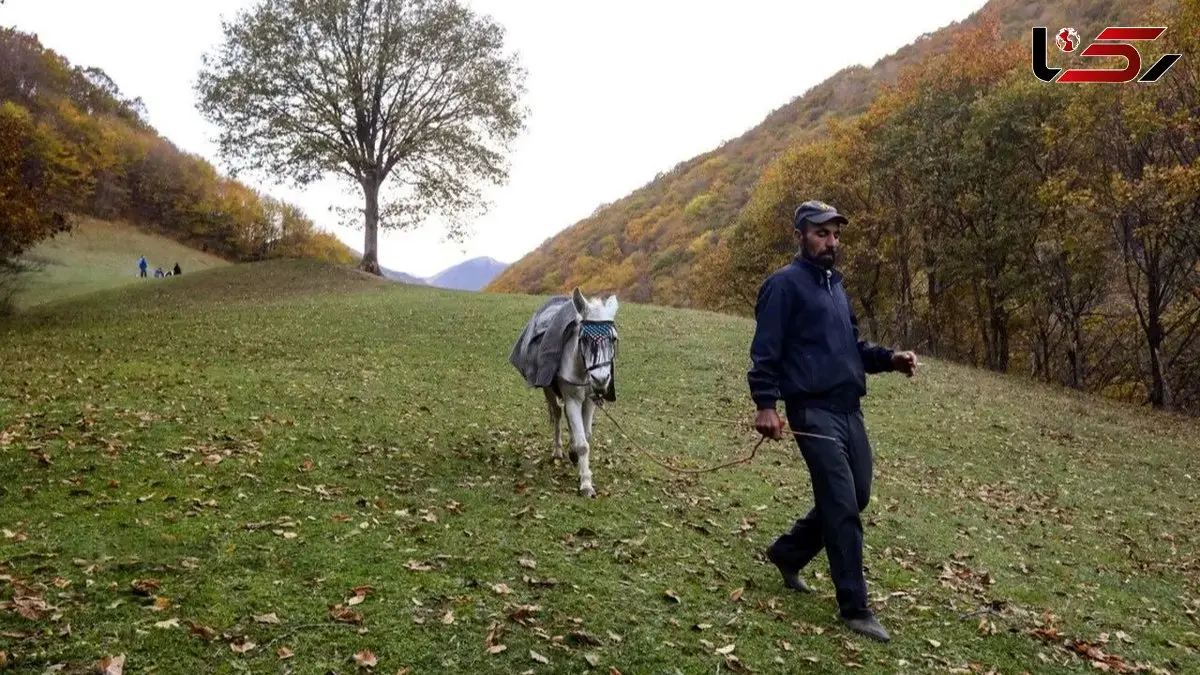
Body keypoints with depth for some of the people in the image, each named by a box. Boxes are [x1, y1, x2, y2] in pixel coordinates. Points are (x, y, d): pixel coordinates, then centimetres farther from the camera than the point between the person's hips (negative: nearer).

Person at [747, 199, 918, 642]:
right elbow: (765, 350, -13)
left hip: (849, 409, 9)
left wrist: (890, 359, 6)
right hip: (813, 410, -9)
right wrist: (766, 405, -22)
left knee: (855, 498, 14)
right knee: (842, 506, -8)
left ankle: (787, 553, 33)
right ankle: (855, 609, 3)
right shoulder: (784, 284, -6)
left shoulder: (836, 285, 19)